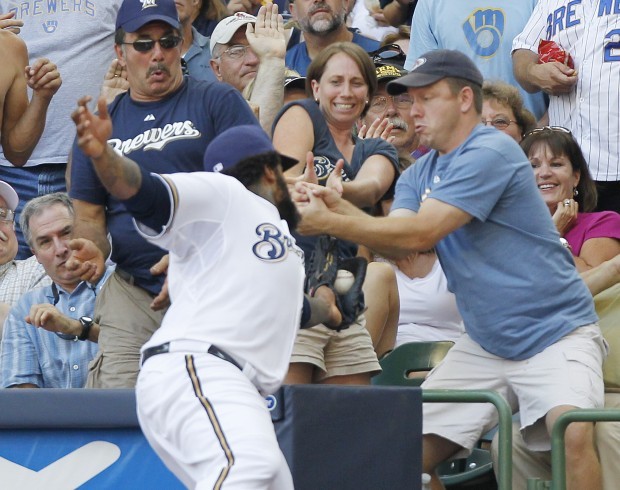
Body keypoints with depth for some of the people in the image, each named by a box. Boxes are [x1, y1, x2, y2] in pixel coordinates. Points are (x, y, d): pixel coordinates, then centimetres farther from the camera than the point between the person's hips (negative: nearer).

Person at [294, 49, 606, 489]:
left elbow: (418, 235, -21)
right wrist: (338, 208, -20)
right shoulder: (419, 175, 12)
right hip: (483, 345, 8)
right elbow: (397, 246, -5)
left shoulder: (491, 153, -15)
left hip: (553, 333, -8)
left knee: (573, 431, -32)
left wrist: (329, 223, -21)